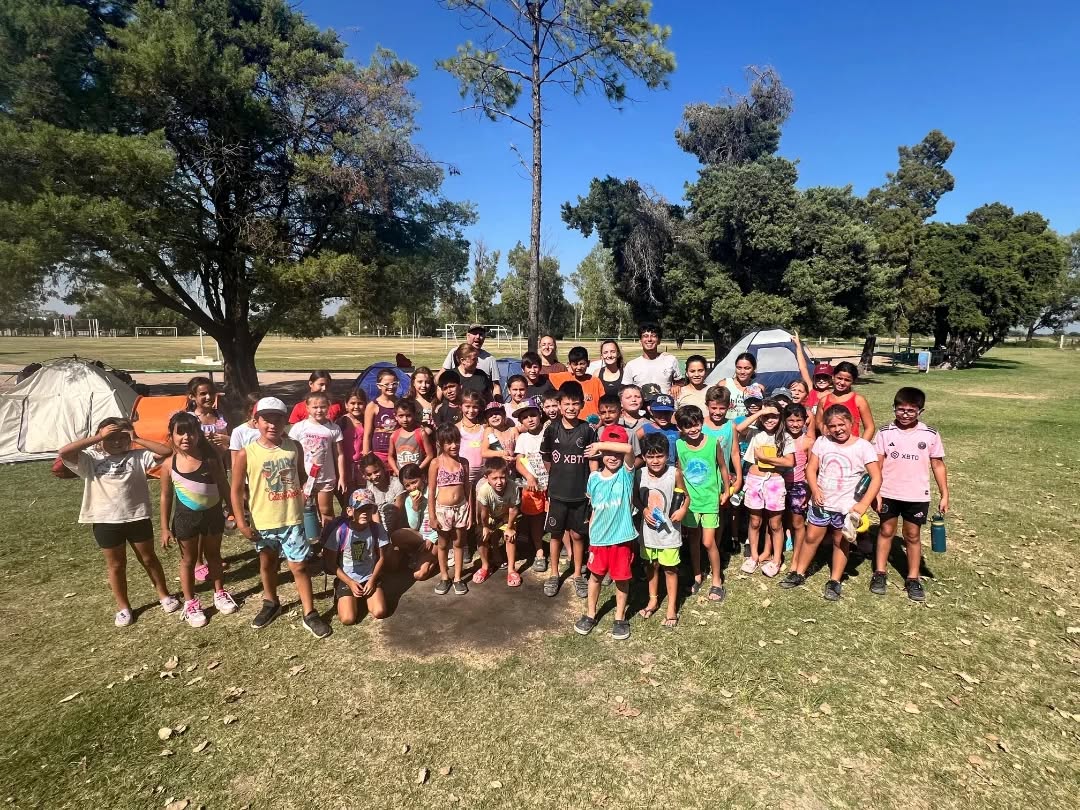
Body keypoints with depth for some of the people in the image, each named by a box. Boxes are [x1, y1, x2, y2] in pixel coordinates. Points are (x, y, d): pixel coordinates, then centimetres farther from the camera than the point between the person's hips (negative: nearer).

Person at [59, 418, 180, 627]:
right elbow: (64, 452, -19)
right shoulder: (90, 459, -2)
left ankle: (164, 595, 32)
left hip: (137, 517, 0)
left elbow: (166, 451, -13)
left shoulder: (137, 456, -2)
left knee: (149, 559, 15)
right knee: (116, 565, 15)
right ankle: (123, 606, 31)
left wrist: (136, 439, -10)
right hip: (105, 521, 0)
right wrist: (98, 437, -16)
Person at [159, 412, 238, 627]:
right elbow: (166, 496, -2)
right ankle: (190, 603, 31)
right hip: (186, 517, 0)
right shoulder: (169, 464, -11)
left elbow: (224, 486, -2)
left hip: (213, 513, 1)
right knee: (188, 560, 15)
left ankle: (220, 593, 37)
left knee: (213, 555, 19)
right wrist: (165, 527, 0)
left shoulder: (210, 458, -12)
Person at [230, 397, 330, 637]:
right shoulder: (245, 454, -11)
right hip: (263, 522, 0)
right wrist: (241, 522, -7)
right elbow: (237, 490, -5)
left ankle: (310, 614, 16)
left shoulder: (294, 447, -5)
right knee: (267, 564, 21)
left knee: (299, 566, 5)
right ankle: (271, 603, 45)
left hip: (292, 520, 0)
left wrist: (303, 491, -6)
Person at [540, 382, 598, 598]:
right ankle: (554, 574, 28)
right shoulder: (552, 428, -6)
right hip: (557, 492, 1)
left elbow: (593, 461, -1)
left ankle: (578, 575, 27)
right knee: (556, 534, 12)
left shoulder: (587, 430, -8)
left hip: (580, 493, 0)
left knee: (577, 535, 10)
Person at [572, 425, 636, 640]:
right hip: (599, 537, 3)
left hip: (621, 537, -3)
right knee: (595, 575, 17)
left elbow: (629, 449, -32)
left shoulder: (626, 473, -11)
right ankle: (590, 614, 36)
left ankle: (620, 618, 32)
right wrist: (591, 533, 10)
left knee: (621, 578, 12)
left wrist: (599, 444, -26)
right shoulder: (594, 477, -1)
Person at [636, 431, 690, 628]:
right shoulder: (640, 474, -10)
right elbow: (635, 498, 4)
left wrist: (683, 510, -23)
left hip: (669, 529, -3)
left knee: (670, 569, 9)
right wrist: (644, 510, -13)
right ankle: (653, 600, 40)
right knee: (651, 566, 19)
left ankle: (672, 608, 26)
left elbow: (686, 497, -4)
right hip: (649, 529, 3)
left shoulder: (675, 473, -16)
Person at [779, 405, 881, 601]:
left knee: (840, 542, 12)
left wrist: (863, 505, -21)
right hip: (821, 502, 2)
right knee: (811, 537, 13)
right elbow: (811, 469, 2)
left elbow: (876, 478, -12)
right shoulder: (822, 442, -2)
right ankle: (798, 573, 26)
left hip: (847, 506, -2)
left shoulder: (863, 446, -11)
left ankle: (834, 581, 26)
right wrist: (815, 489, -16)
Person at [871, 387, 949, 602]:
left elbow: (938, 465, 1)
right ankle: (879, 573, 24)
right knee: (886, 531, 13)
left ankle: (913, 579, 24)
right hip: (888, 494, 0)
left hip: (917, 496, 0)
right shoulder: (885, 433, -6)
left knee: (913, 535, 11)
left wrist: (944, 495, 0)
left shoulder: (930, 435, -5)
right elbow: (877, 465, -4)